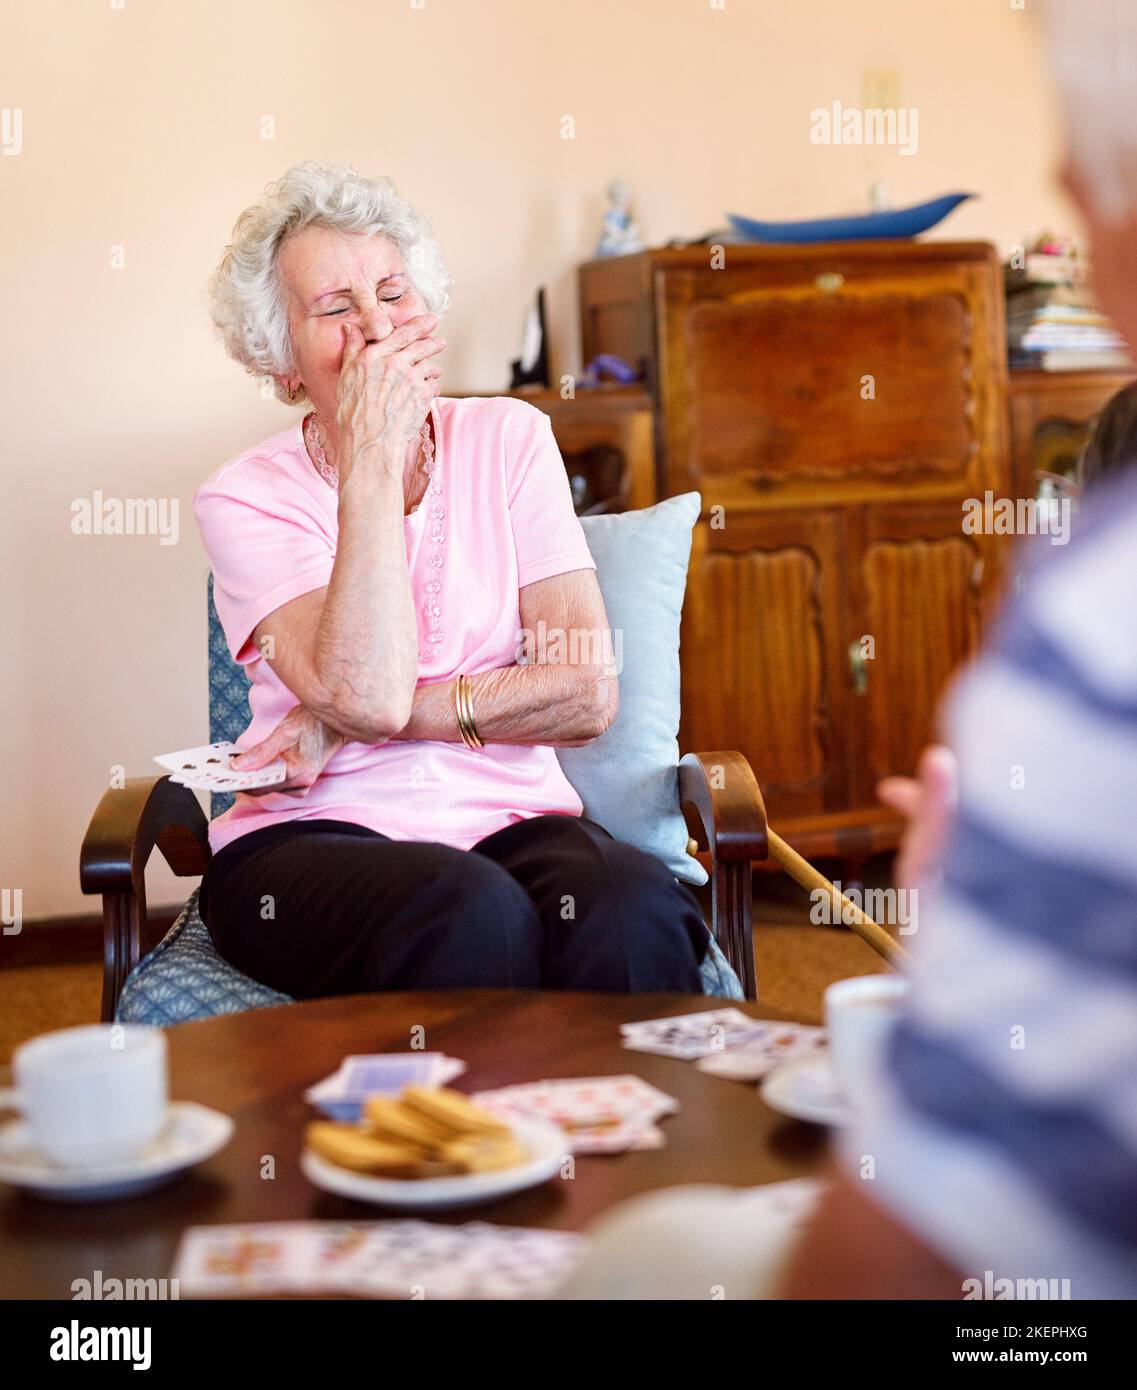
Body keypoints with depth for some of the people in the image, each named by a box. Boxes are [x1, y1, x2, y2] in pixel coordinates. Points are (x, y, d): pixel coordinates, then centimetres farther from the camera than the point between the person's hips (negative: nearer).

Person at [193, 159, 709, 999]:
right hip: (312, 836, -2)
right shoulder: (246, 496, 0)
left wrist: (346, 725, -10)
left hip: (510, 820, 2)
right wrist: (374, 457, -15)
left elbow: (587, 693, -4)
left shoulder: (509, 440, 6)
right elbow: (365, 694, -18)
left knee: (629, 909, -32)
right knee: (471, 916, -35)